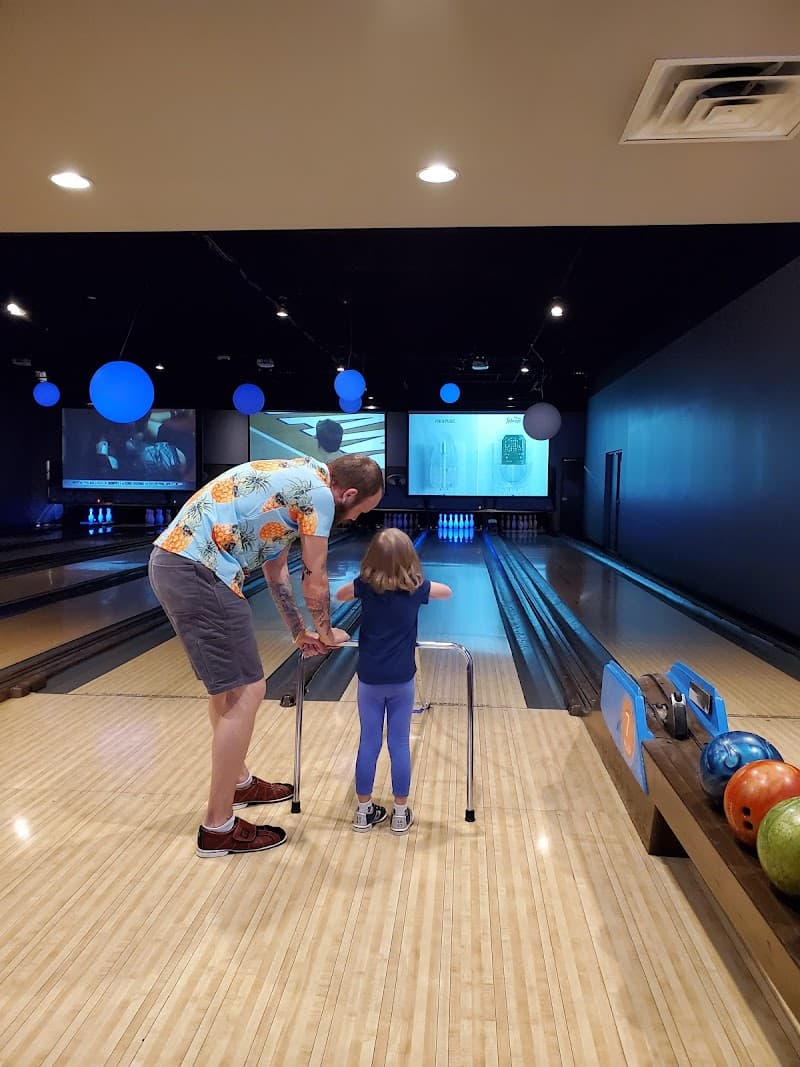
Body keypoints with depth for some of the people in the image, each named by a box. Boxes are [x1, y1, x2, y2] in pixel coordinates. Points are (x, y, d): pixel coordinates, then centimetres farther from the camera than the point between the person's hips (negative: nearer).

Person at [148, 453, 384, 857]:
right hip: (199, 572, -10)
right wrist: (327, 633, 18)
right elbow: (314, 582, -1)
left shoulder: (296, 480, 20)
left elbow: (275, 569, 26)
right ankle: (219, 827, 8)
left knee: (225, 684, 22)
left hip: (172, 561, 10)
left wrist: (300, 632, 32)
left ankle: (239, 782, 39)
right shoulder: (318, 493, -8)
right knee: (244, 693, -3)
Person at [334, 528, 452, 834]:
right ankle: (400, 814, 18)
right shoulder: (416, 588, -8)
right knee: (400, 745, 8)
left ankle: (364, 812, 20)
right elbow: (447, 592, 11)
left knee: (368, 744, 9)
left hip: (369, 679, 1)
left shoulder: (365, 586, -7)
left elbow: (338, 595, 14)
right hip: (402, 680, -1)